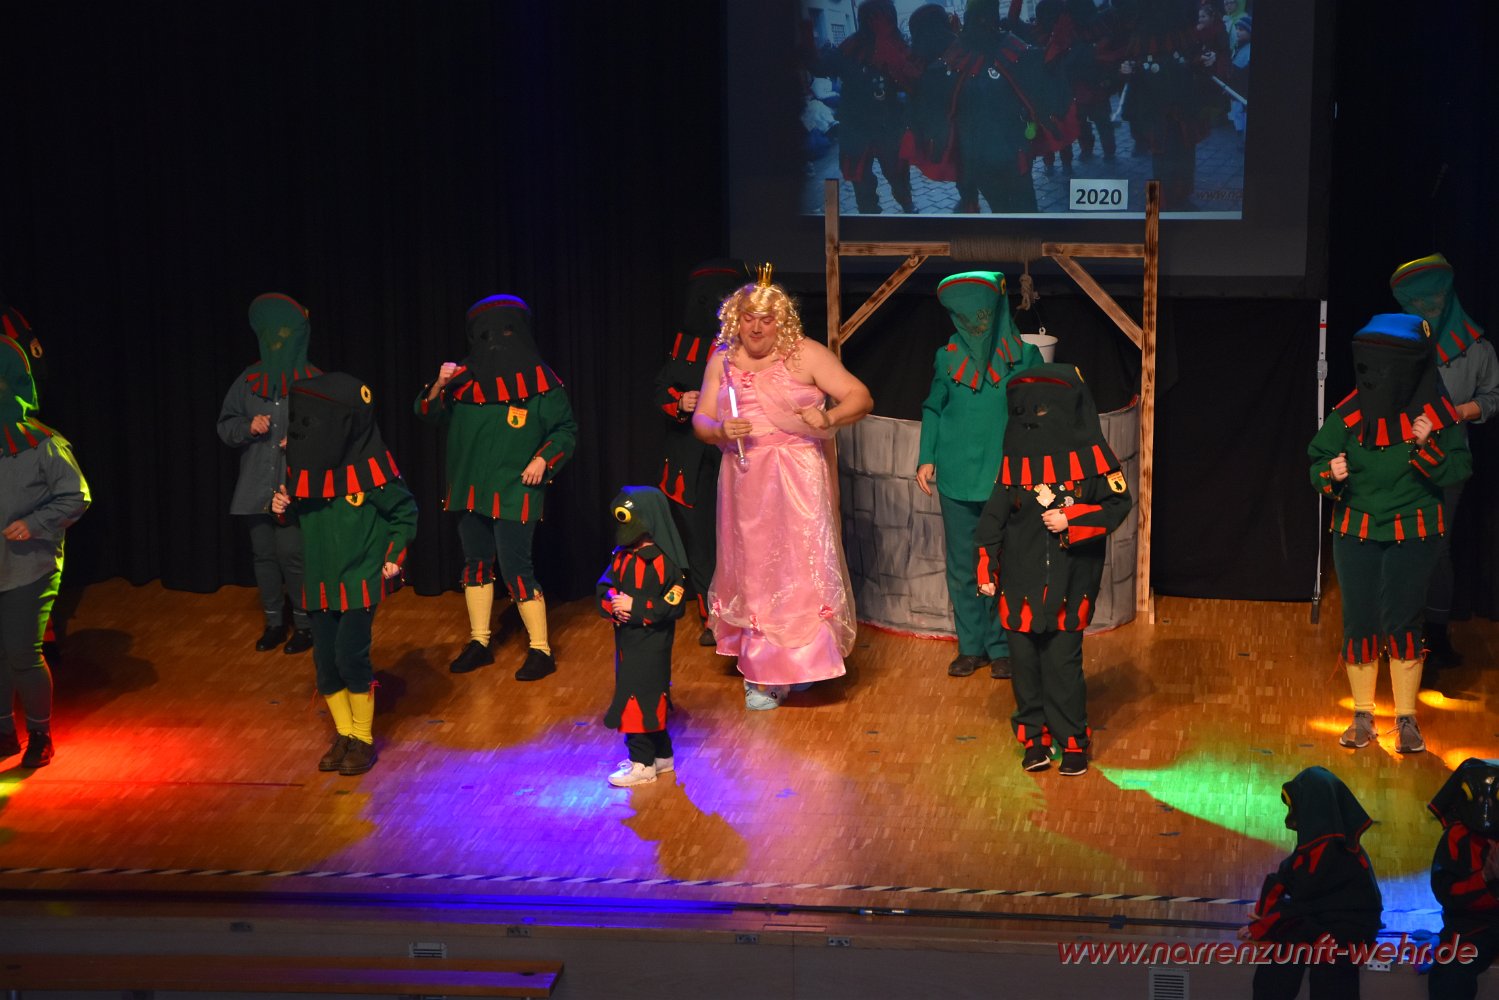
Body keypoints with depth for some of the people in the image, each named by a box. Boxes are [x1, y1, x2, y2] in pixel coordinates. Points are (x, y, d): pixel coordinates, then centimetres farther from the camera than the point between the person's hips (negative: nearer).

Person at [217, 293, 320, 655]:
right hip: (257, 487, 4)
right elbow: (225, 425, 13)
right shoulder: (250, 380, 9)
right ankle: (274, 622, 22)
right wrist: (248, 426, -6)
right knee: (264, 554, 9)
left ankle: (304, 625, 6)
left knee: (292, 554, -8)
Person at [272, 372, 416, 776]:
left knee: (351, 658, -8)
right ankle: (344, 735, 24)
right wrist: (284, 508, -7)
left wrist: (394, 556, -7)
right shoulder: (305, 466, -3)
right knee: (326, 663, 7)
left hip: (360, 580, -5)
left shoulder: (369, 470, -17)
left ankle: (363, 739, 10)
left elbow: (406, 512, -3)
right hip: (319, 582, 5)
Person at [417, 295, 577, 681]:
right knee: (476, 562, 13)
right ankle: (478, 643, 25)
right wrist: (440, 385, -9)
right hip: (472, 489, 5)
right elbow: (429, 413, 9)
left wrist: (543, 459, -14)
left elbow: (566, 429, -1)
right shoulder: (466, 377, 4)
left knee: (515, 568, -7)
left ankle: (540, 650, 2)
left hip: (516, 491, -5)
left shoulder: (539, 380, -7)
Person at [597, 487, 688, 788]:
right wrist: (612, 603, -13)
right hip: (627, 639, 8)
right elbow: (604, 585, 9)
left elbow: (674, 605, -21)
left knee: (640, 697, -4)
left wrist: (635, 607, -23)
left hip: (650, 644, -8)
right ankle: (661, 756, 29)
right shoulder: (623, 555, 6)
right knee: (649, 698, 17)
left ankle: (643, 763, 5)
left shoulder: (662, 562, -18)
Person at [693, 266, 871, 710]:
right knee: (751, 571, 8)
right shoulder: (722, 361, 8)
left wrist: (828, 417, -27)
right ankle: (762, 673, 18)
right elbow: (701, 420, 10)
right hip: (745, 484, 4)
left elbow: (860, 398, -7)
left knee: (797, 571, -7)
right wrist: (721, 431, -13)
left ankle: (787, 668, 1)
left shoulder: (805, 355, -4)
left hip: (797, 482, -4)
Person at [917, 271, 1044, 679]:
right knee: (961, 567, 7)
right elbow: (932, 410, 11)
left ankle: (1001, 648, 11)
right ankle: (971, 646, 17)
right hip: (956, 477, 3)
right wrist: (926, 458, 1)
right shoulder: (948, 357, 5)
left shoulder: (1024, 357, -2)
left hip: (1005, 479, -3)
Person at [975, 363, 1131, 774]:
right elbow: (995, 515, 7)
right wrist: (986, 568, 2)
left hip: (1070, 576, -3)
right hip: (1021, 576, 3)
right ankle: (1035, 738, 16)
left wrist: (1071, 520, -15)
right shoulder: (1016, 455, 3)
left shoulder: (1088, 453, -6)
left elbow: (1118, 502, -2)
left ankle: (1072, 740, 10)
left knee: (1063, 659, -2)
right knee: (1024, 658, 4)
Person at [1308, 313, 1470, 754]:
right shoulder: (1349, 414, -9)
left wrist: (1428, 448, -26)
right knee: (1359, 620, 6)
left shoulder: (1433, 413, -12)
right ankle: (1363, 715, 21)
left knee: (1402, 620, -2)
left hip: (1411, 536, -2)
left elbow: (1458, 470, -8)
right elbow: (1318, 460, 0)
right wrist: (1330, 474, -22)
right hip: (1356, 533, 2)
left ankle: (1406, 718, 12)